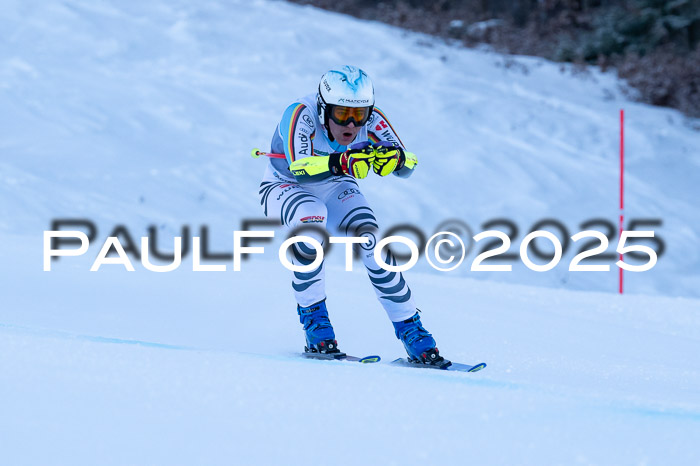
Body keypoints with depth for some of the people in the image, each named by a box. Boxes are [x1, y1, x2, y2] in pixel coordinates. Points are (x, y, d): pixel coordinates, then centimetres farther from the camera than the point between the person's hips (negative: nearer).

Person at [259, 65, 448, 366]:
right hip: (284, 189, -3)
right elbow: (298, 168, -47)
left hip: (335, 189, 3)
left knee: (368, 237, -24)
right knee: (311, 217, -36)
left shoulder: (371, 121, -23)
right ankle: (312, 316, -24)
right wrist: (340, 162, -64)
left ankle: (410, 330, -13)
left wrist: (395, 157, -55)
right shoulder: (301, 116, -33)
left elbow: (408, 166, -32)